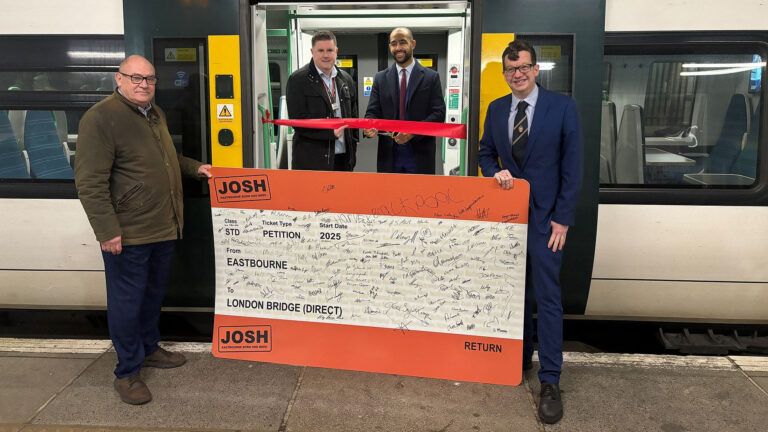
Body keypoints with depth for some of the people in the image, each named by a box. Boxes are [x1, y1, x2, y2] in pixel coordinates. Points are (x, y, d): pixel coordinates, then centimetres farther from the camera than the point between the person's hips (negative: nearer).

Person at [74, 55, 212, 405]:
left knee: (154, 293, 21)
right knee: (127, 300, 3)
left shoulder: (155, 114, 13)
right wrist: (108, 230, -21)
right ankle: (127, 373, 17)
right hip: (127, 234, -8)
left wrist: (194, 167, 19)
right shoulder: (100, 118, -14)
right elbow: (90, 183, -18)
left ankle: (149, 349, 39)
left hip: (163, 228, 8)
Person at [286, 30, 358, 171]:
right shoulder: (298, 80, -3)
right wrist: (329, 132, -18)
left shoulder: (346, 80, 15)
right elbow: (297, 121, -9)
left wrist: (353, 147, 11)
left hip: (344, 158, 5)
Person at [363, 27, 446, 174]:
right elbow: (372, 111, 6)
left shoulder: (431, 77, 2)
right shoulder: (380, 78, 10)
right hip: (389, 156, 2)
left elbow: (439, 113, -4)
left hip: (420, 156, -1)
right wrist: (368, 127, -18)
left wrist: (413, 132, -18)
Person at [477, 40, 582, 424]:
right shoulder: (496, 109, 8)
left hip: (544, 216, -4)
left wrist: (563, 218, -10)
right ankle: (520, 358, 31)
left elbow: (572, 166, -6)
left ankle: (549, 382, 4)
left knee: (547, 297, -4)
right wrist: (496, 172, -7)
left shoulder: (562, 107, -5)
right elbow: (485, 152, 17)